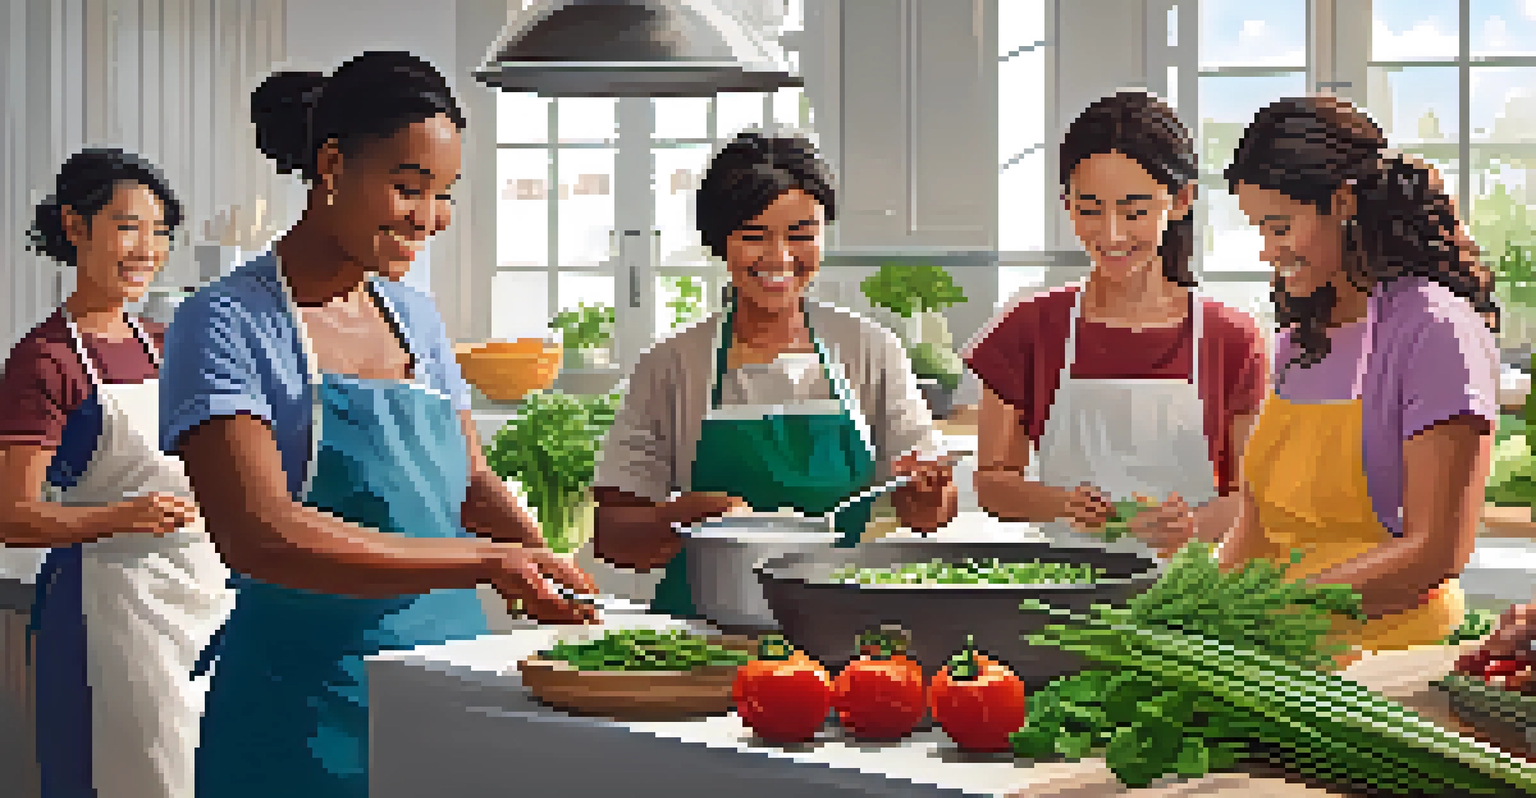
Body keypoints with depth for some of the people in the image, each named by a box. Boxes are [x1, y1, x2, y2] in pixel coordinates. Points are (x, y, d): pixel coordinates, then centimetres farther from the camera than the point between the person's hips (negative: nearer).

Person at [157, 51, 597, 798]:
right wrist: (485, 561, -26)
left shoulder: (415, 316, 11)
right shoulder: (227, 326, -10)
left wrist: (546, 568, -5)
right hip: (308, 704, -6)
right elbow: (258, 535, -22)